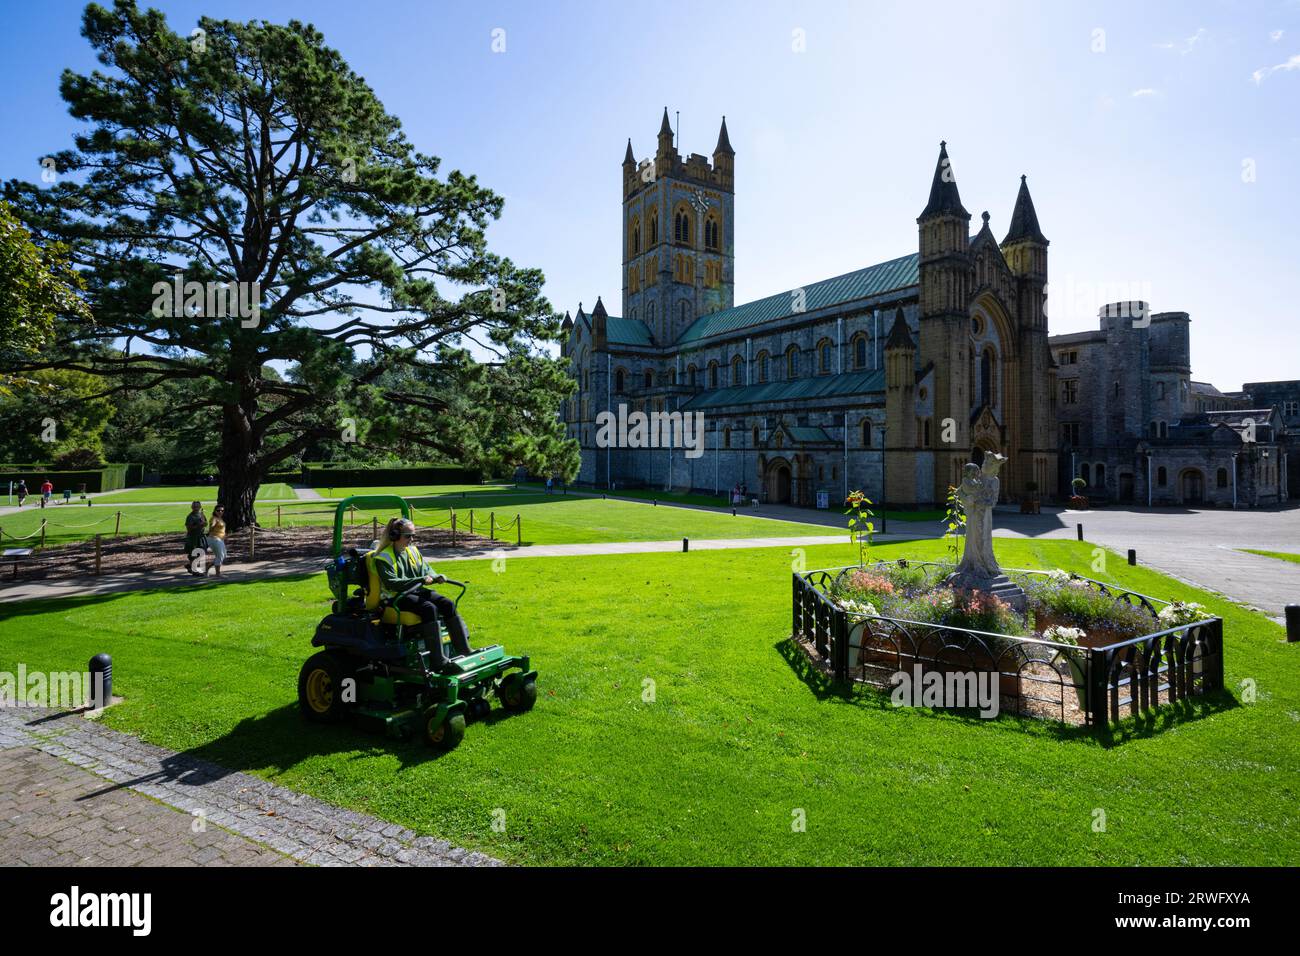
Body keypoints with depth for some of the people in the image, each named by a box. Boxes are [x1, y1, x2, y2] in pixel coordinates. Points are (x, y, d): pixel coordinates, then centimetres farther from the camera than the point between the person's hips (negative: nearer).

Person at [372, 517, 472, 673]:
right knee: (429, 608, -33)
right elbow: (391, 584, -18)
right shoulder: (383, 557, -7)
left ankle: (464, 651, -17)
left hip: (416, 591, 7)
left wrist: (436, 577, -7)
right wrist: (420, 580, -24)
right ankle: (439, 661, -35)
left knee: (448, 604, -17)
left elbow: (426, 569, 17)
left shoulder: (413, 550, 14)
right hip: (396, 597, -7)